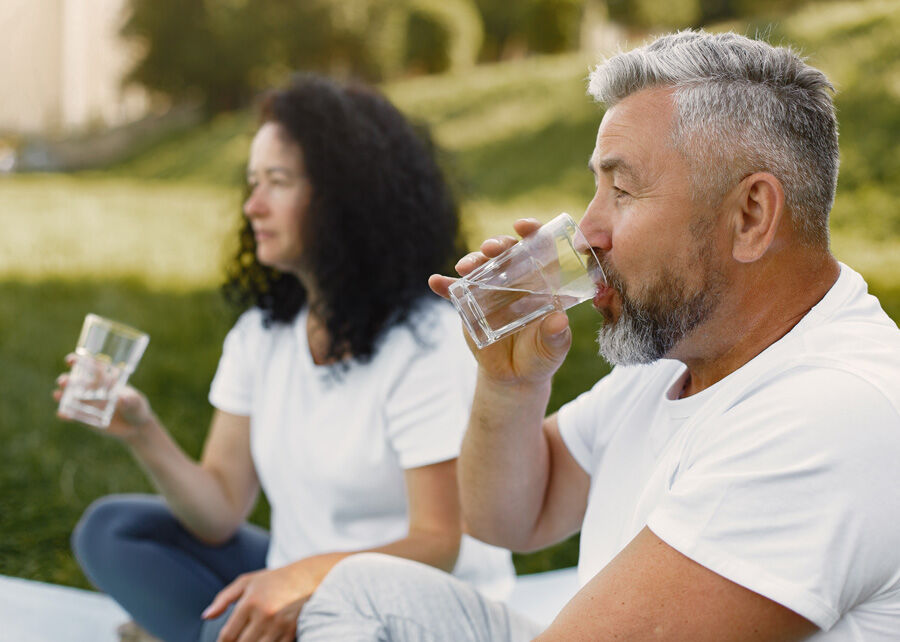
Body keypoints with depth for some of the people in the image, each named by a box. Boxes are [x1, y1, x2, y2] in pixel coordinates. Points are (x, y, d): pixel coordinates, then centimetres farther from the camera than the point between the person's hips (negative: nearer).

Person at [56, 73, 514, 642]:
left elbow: (437, 545, -18)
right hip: (299, 585, 7)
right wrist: (144, 435, -17)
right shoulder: (262, 333, 5)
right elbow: (222, 511, 0)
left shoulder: (426, 341, -17)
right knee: (110, 530, -1)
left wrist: (312, 574, -35)